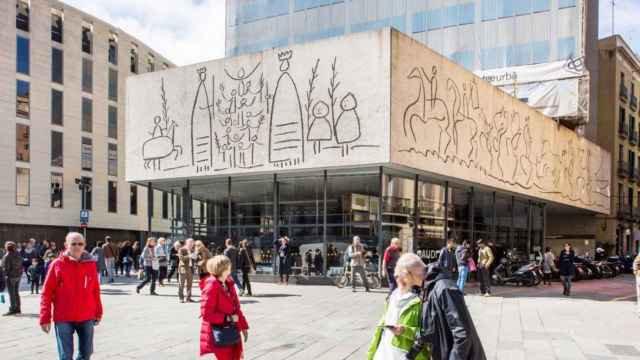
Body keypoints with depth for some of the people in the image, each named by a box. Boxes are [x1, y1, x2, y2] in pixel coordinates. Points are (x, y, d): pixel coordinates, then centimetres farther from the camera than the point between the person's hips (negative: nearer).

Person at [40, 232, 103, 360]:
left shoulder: (91, 263, 2)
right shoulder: (57, 264, -6)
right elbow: (47, 292, -4)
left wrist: (98, 312, 13)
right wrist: (45, 318, -7)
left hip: (87, 317, 3)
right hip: (63, 318, -3)